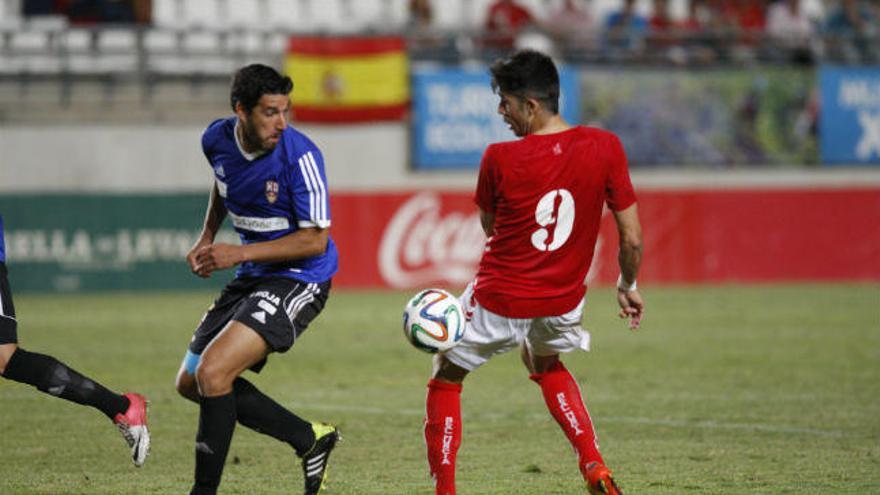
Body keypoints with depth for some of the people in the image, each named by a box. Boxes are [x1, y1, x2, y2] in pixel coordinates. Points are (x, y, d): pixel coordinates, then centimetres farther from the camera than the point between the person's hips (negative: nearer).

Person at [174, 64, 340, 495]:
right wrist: (207, 237, 9)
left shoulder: (299, 156, -23)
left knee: (213, 371, -24)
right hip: (251, 279, 8)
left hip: (298, 279, -8)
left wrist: (240, 253, -25)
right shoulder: (218, 139, -4)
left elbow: (315, 240, -20)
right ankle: (310, 439, 19)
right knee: (190, 383, 11)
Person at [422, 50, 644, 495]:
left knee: (445, 380, 19)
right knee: (545, 364, 35)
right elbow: (632, 239, -7)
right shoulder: (605, 148, -13)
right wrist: (627, 286, 10)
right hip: (562, 303, 4)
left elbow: (489, 226, 2)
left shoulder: (499, 158, -18)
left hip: (498, 304, -4)